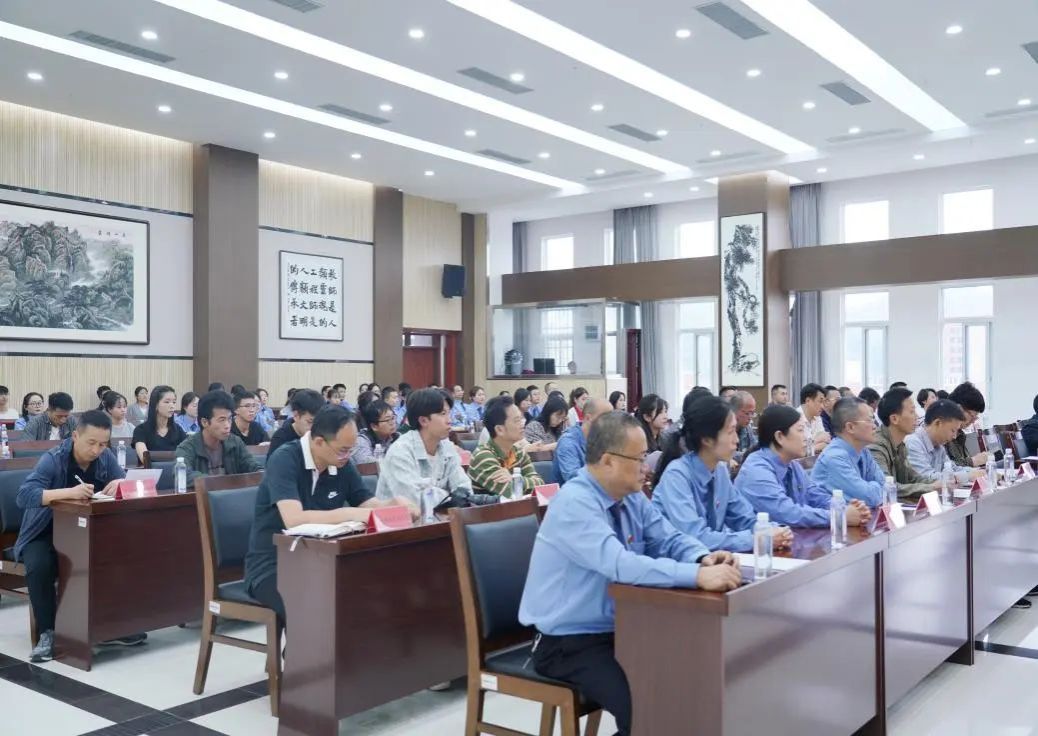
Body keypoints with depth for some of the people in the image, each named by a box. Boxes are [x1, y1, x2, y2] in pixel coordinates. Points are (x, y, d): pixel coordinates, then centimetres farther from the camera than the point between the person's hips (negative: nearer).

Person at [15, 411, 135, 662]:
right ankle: (47, 632, -16)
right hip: (47, 534, -4)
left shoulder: (106, 458, -2)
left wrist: (120, 484, -24)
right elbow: (23, 496, -29)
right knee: (39, 566, -34)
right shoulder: (52, 459, -17)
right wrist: (69, 492, -43)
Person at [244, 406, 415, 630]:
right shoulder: (285, 460, -18)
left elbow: (370, 504, 7)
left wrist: (394, 504, -15)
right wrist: (349, 514, -35)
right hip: (272, 569, -6)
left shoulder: (341, 465, 2)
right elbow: (293, 519, -31)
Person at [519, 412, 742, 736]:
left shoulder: (632, 498, 2)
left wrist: (704, 558, -18)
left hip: (617, 630, 8)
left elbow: (670, 540, 4)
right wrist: (698, 575, -39)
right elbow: (620, 564, -35)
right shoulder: (574, 503, -24)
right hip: (567, 643, -8)